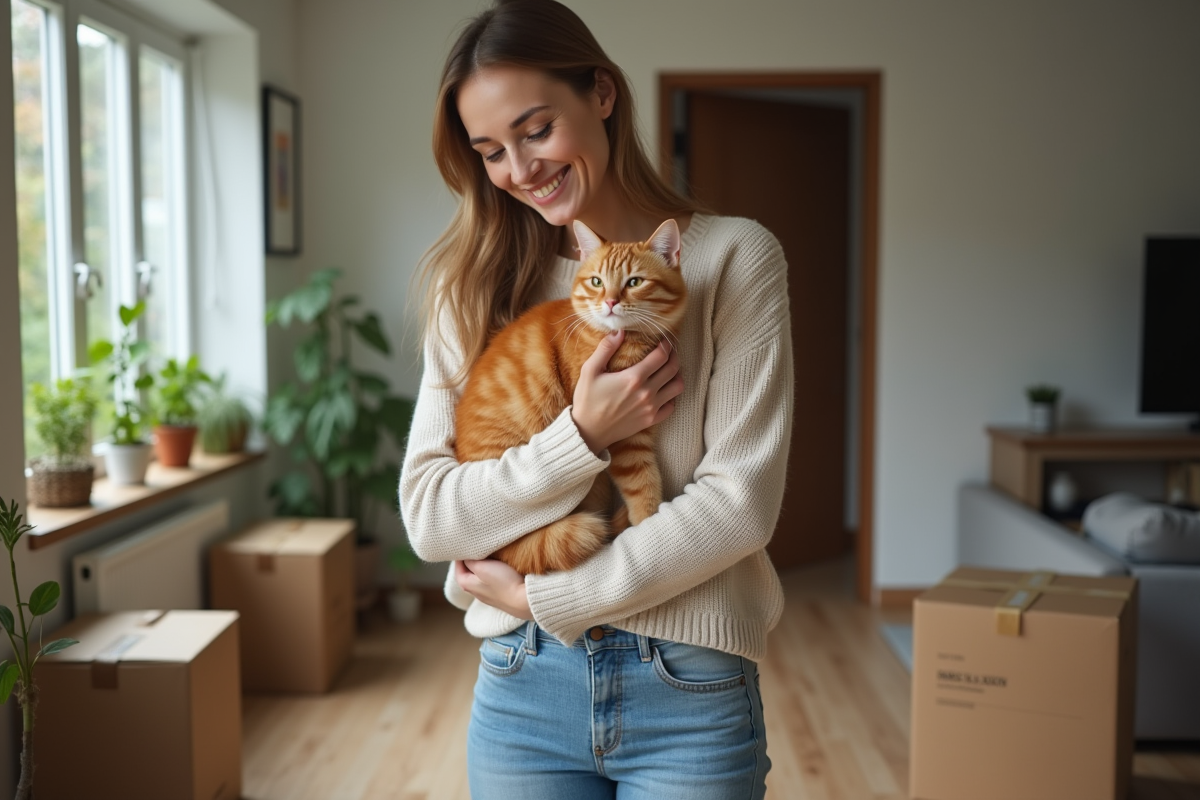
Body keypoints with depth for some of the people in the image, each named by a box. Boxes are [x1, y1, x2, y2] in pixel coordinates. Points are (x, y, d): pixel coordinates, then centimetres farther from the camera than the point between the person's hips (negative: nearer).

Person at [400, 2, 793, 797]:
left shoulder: (734, 256, -5)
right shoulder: (477, 288, 3)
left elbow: (741, 501, -11)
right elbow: (429, 515, -4)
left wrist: (546, 597, -10)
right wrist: (583, 437, -17)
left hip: (689, 694, -2)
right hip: (522, 684, 2)